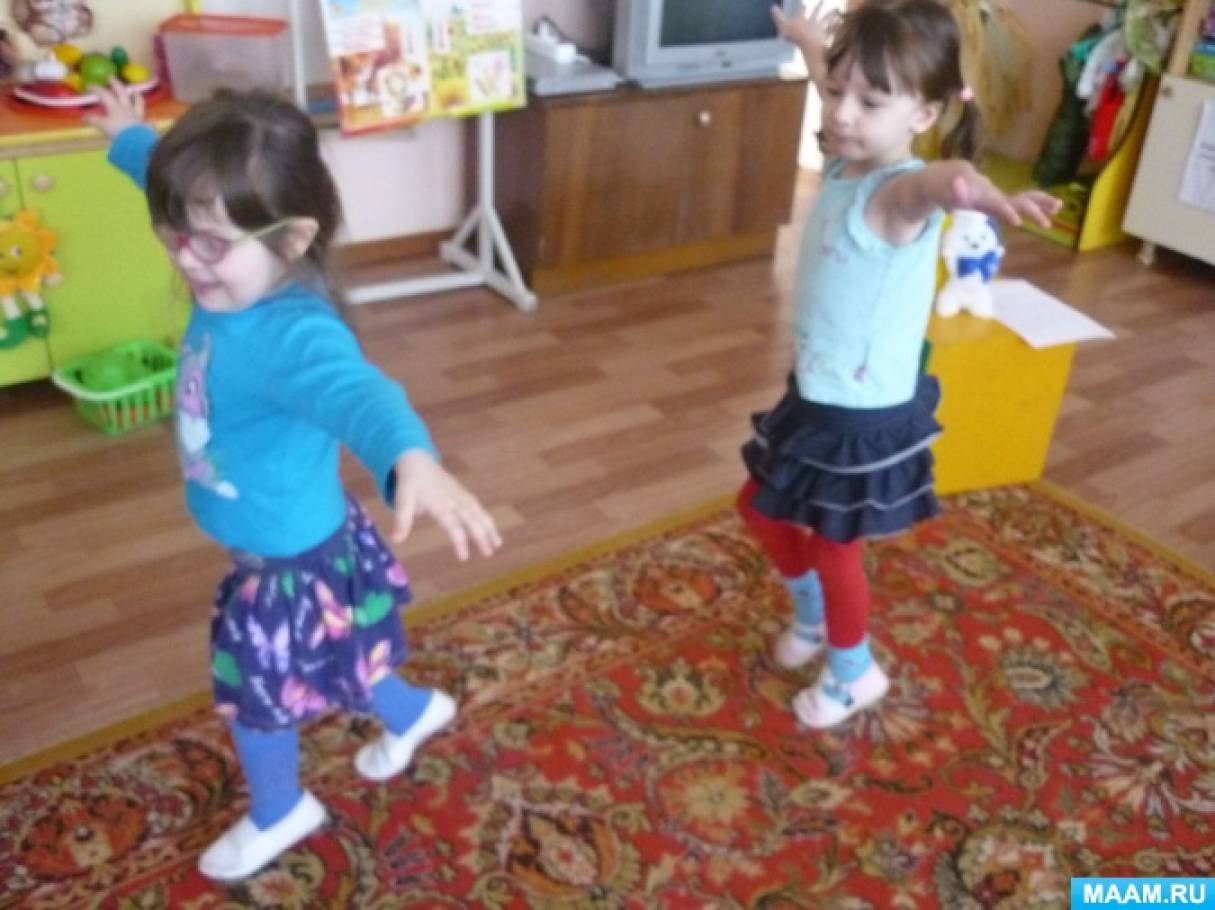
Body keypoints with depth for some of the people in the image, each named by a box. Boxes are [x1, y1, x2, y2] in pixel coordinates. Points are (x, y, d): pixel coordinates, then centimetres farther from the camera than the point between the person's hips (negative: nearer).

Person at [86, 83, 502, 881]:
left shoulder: (294, 335, -38)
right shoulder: (237, 278, -13)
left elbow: (358, 392, -59)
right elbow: (185, 187, 8)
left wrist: (413, 461, -80)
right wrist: (129, 139, 27)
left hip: (293, 560, -8)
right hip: (287, 543, 8)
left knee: (254, 691, 18)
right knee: (322, 665, 31)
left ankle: (278, 814, 48)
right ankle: (414, 713, 59)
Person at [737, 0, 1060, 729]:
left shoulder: (899, 193, -27)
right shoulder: (846, 161, -3)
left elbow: (937, 179, -55)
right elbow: (836, 87, 21)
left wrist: (973, 190, -79)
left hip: (868, 415, -8)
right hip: (817, 394, 9)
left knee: (833, 546, 11)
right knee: (762, 508, 24)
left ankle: (855, 674, 39)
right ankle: (812, 615, 51)